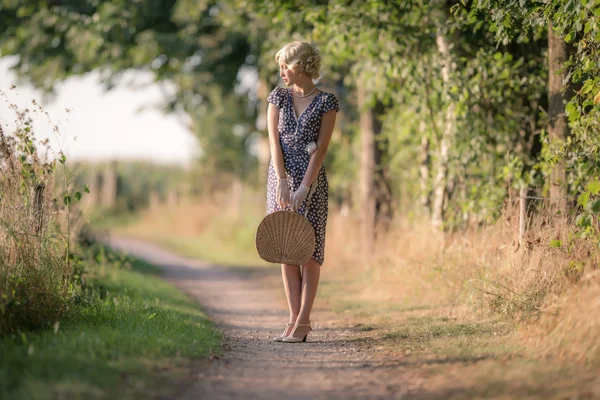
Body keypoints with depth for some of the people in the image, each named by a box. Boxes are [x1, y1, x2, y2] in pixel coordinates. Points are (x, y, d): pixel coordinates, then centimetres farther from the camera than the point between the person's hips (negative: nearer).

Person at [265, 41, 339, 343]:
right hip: (281, 176, 4)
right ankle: (295, 318, 7)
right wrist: (282, 182, -11)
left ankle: (303, 320, -2)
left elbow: (321, 148, -8)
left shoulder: (326, 102, -3)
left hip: (311, 178, -4)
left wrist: (304, 187, -15)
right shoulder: (278, 97, 6)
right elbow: (274, 141, 0)